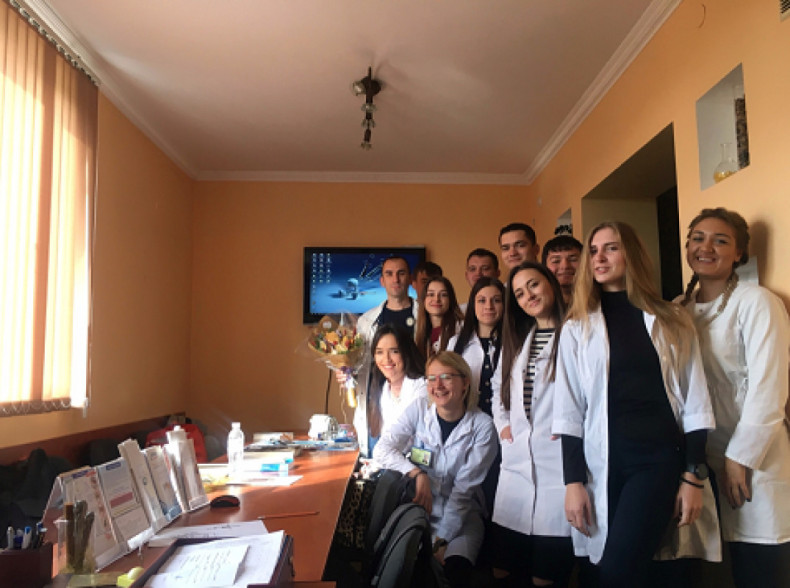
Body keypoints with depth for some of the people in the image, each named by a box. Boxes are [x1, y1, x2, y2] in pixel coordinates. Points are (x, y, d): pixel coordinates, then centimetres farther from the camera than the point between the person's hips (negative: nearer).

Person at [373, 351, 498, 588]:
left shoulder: (482, 426, -10)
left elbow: (464, 489, -11)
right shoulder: (419, 409, -4)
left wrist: (441, 540, -17)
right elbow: (381, 451, -8)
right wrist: (418, 473, -23)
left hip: (460, 513, -1)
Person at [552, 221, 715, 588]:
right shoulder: (576, 327, 5)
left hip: (661, 458, -1)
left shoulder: (672, 321, 6)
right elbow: (569, 410, 1)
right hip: (603, 462, 1)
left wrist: (693, 476, -1)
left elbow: (694, 403, 4)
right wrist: (573, 480, -4)